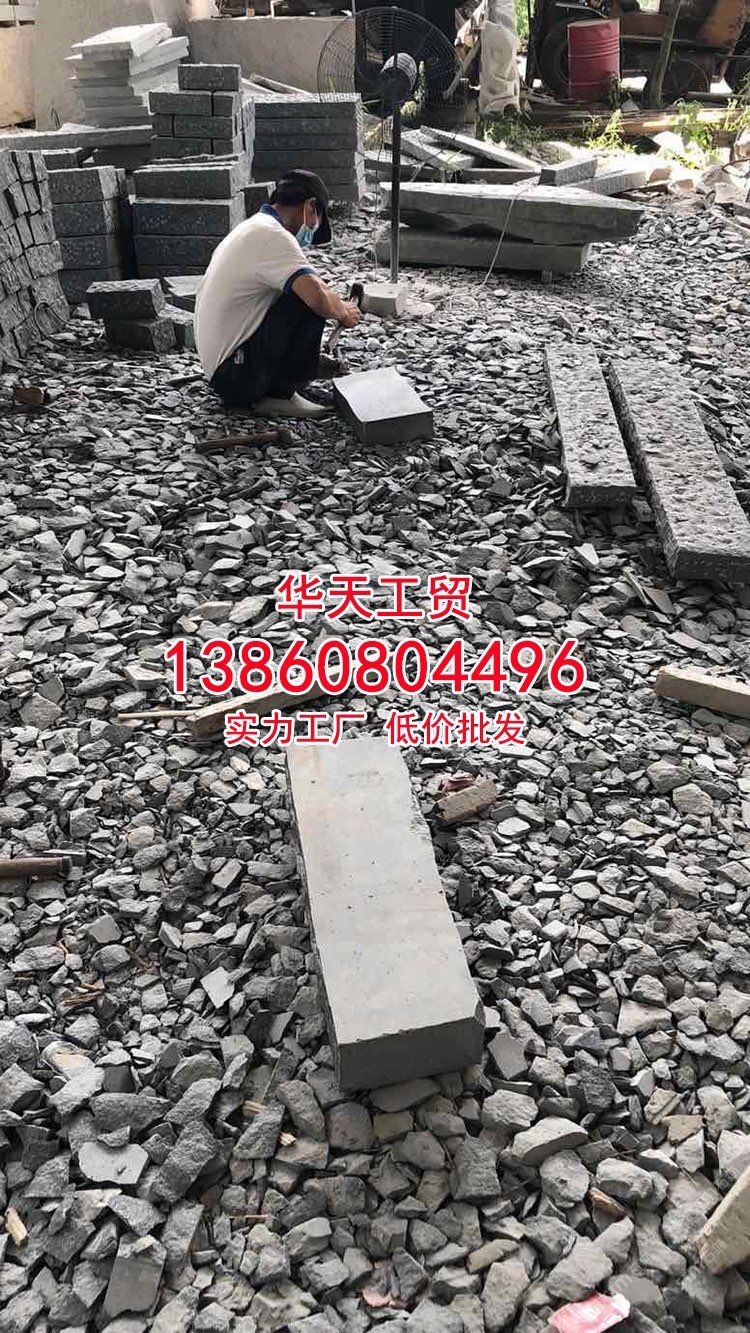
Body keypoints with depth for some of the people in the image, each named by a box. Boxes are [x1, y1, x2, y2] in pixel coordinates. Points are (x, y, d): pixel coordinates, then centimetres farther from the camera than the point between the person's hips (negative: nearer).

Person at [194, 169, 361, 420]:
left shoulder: (253, 227, 16)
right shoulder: (272, 236, -16)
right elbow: (318, 298, -28)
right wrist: (344, 313, -8)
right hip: (236, 377, -10)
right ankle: (279, 393, -11)